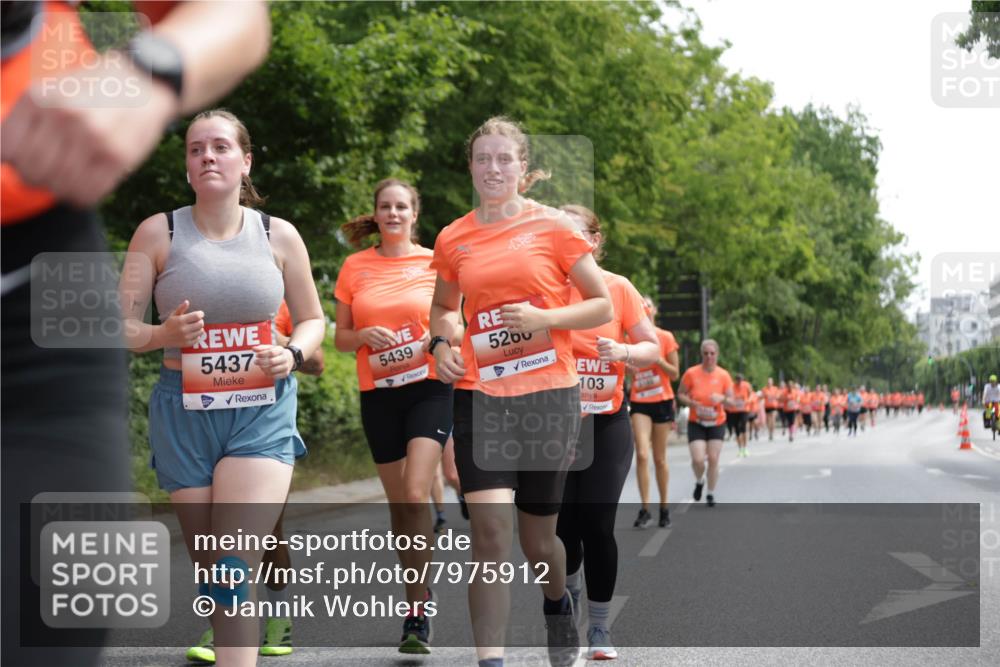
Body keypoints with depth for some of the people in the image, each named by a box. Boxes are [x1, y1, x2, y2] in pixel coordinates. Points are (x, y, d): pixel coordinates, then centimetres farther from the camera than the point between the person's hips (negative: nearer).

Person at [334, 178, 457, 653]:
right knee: (398, 503, 7)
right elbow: (340, 338, 9)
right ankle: (417, 602, 19)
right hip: (378, 394, 3)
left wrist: (441, 334, -14)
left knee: (416, 495, -17)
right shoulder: (355, 267, 6)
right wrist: (365, 336, -11)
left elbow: (455, 329, 8)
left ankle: (418, 612, -12)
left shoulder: (435, 263, 2)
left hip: (428, 388, -3)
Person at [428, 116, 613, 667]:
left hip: (548, 393, -1)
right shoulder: (453, 239, 7)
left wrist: (544, 319, -13)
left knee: (537, 538, 10)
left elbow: (602, 305, 3)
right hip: (479, 394, 1)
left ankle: (557, 602, 45)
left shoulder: (553, 226, 0)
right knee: (489, 530, -14)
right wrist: (440, 342, 3)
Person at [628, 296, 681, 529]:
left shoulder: (666, 337, -1)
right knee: (642, 455, -13)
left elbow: (675, 373, -1)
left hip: (662, 400, -1)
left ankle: (664, 507, 18)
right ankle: (645, 510, -11)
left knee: (660, 458, 5)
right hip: (639, 401, 1)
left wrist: (657, 359, -15)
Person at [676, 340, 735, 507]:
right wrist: (692, 403, -17)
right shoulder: (691, 373, -9)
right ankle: (699, 481, 22)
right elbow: (680, 394, 1)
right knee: (698, 459, -12)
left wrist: (722, 398, -23)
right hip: (696, 423, -1)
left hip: (717, 423, 1)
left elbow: (731, 402, 0)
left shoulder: (724, 375, -4)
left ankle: (711, 494, 17)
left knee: (713, 459, -1)